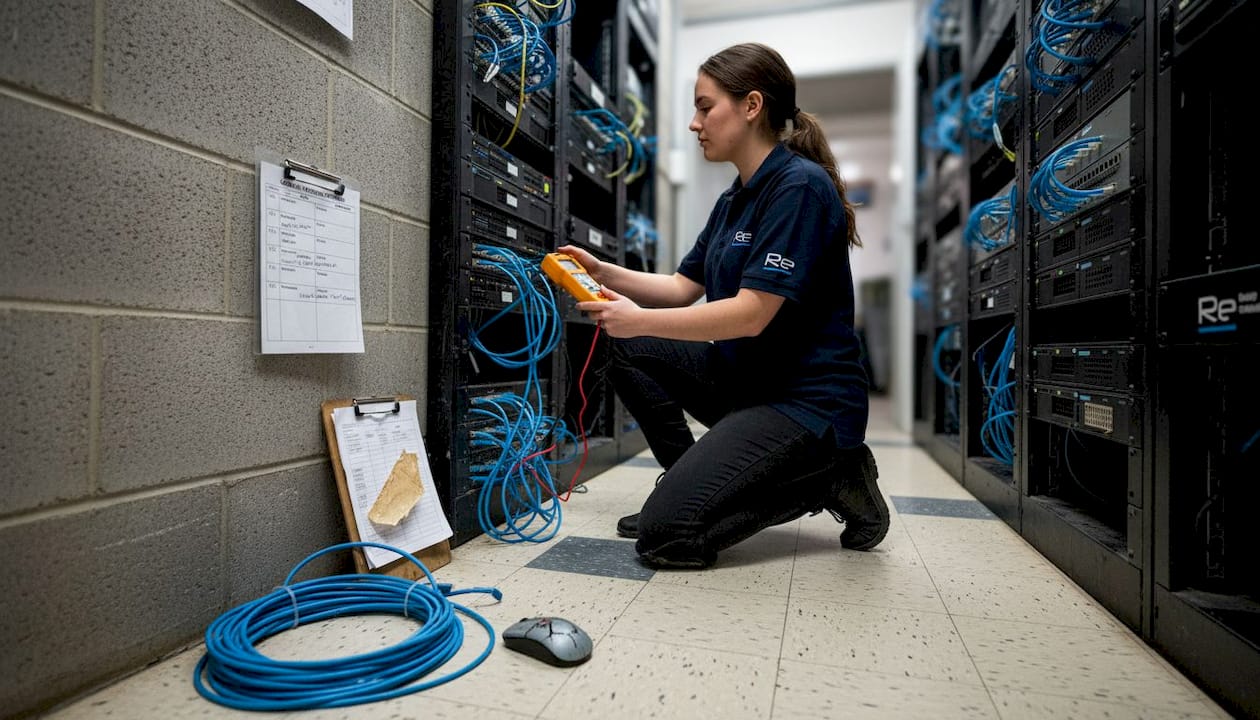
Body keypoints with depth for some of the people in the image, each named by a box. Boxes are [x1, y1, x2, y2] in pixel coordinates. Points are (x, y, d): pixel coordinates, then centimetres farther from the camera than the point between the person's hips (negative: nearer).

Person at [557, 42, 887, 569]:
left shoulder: (799, 186, -16)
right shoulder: (735, 199, 12)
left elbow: (751, 314, -23)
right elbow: (682, 288, 11)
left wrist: (639, 320, -18)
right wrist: (604, 273, 0)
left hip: (808, 402, -9)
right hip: (744, 377, 9)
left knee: (665, 535, -16)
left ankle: (826, 479, 1)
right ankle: (689, 484, 8)